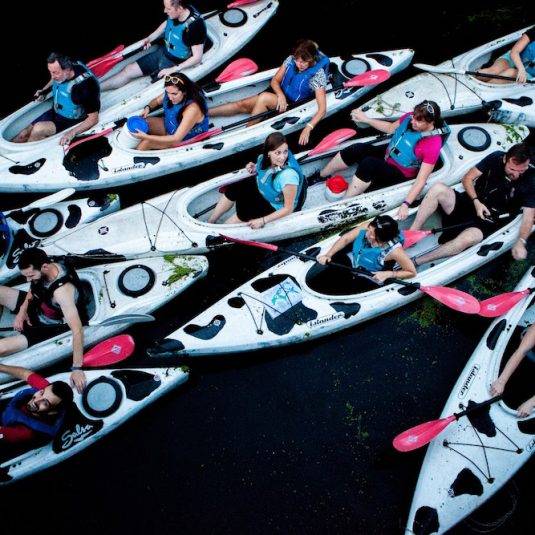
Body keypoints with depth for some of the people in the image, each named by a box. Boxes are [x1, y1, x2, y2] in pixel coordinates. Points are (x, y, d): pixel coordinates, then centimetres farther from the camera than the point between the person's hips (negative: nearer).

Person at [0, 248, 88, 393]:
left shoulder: (62, 290, -41)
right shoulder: (43, 270, -17)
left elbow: (77, 330, -44)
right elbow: (33, 290, 8)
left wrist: (77, 368, -46)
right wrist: (22, 311, -9)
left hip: (49, 329, -8)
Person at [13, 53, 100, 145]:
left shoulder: (85, 84, -32)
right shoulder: (58, 71, -10)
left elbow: (93, 118, -28)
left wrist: (72, 132, -37)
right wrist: (43, 91, 4)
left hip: (71, 121, -7)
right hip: (55, 112, 7)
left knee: (39, 129, -25)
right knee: (24, 134, -3)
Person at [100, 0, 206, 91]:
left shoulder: (195, 25, -30)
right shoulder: (174, 14, -10)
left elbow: (197, 58, -26)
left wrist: (172, 70, -26)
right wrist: (150, 38, 4)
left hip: (176, 65, -7)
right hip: (162, 53, 7)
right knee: (129, 70, 4)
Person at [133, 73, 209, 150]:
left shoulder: (192, 109, -37)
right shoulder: (171, 92, -15)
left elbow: (176, 139, -36)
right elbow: (157, 100, 10)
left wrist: (146, 137, -38)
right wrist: (148, 108, -15)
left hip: (184, 138, -8)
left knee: (146, 143, -19)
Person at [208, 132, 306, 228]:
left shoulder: (289, 175, -40)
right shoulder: (265, 158, -20)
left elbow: (288, 208, -29)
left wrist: (262, 221, -28)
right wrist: (255, 169, -13)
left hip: (276, 208, -7)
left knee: (243, 214, -15)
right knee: (232, 190, -1)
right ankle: (210, 222, 14)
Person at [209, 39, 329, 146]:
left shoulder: (318, 75, -24)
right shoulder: (291, 60, -9)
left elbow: (322, 109, -28)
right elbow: (275, 80, 0)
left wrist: (308, 128, -42)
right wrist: (280, 95, -22)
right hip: (281, 95, 6)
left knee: (264, 97, -31)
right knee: (242, 104, -9)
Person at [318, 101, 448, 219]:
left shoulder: (433, 145, -25)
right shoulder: (410, 117, -8)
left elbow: (421, 180, -25)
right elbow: (390, 128, 13)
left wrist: (406, 204, -33)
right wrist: (366, 119, 6)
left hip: (399, 175, -7)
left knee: (368, 164, -34)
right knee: (357, 149, -20)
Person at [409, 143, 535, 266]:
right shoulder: (496, 158, -3)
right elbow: (467, 179, 3)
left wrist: (521, 242, -27)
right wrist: (476, 202, -11)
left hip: (488, 220, -3)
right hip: (470, 203, 4)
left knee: (468, 238, -37)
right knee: (438, 189, -24)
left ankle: (414, 262, -33)